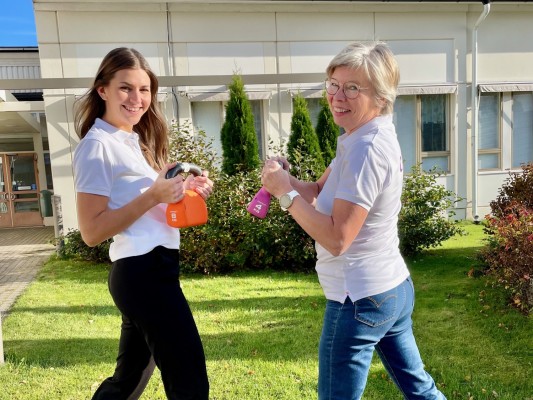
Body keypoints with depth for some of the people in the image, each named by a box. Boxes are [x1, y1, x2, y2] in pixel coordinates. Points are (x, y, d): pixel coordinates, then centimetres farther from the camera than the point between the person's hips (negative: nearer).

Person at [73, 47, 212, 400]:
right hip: (143, 272, -9)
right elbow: (91, 231, -16)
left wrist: (184, 192, 2)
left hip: (153, 269, 9)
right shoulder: (98, 145, -11)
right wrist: (153, 196, -22)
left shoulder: (136, 141, 16)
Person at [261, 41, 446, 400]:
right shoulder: (365, 139, 8)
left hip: (361, 299, -10)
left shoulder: (366, 151, -23)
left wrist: (286, 193, -20)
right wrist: (285, 180, -9)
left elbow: (336, 238, -25)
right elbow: (320, 191, 9)